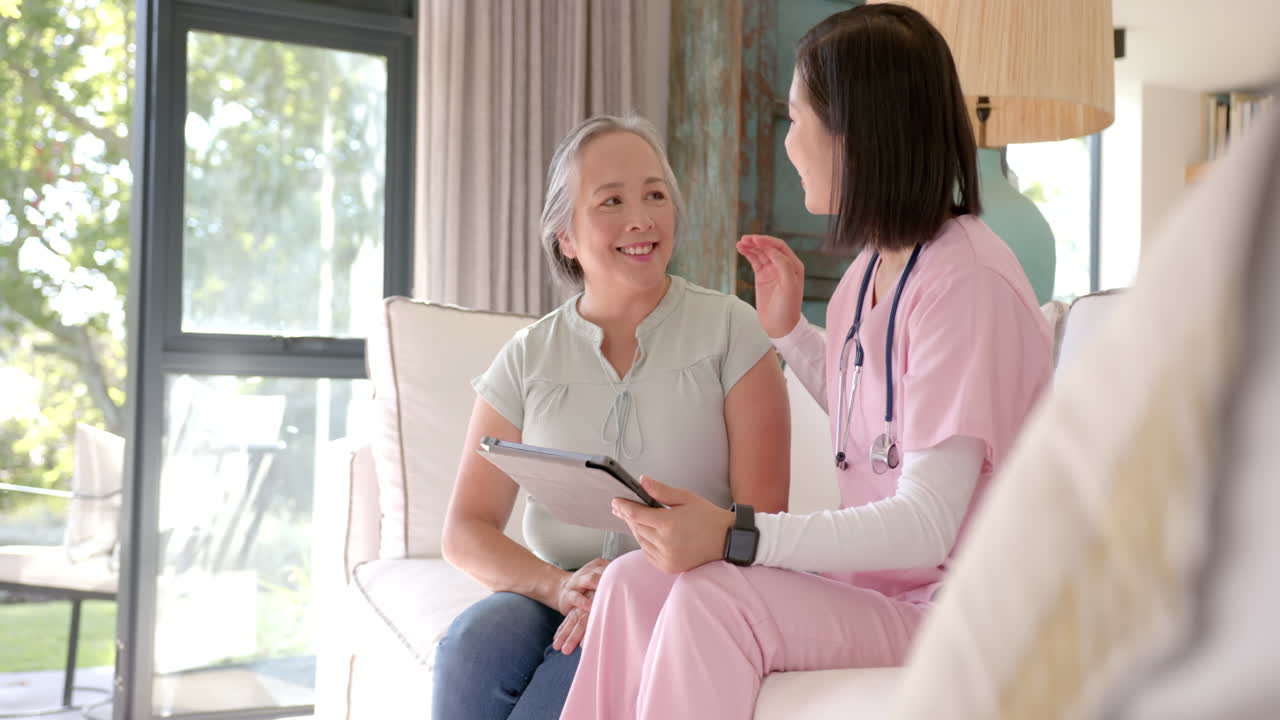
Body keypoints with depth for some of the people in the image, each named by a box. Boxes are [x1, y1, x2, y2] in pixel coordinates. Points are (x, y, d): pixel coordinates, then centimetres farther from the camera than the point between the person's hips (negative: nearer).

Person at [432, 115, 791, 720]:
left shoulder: (729, 331, 4)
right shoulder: (527, 359, 10)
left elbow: (762, 516, -3)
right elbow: (466, 533, 5)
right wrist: (559, 587, -15)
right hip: (556, 602, 3)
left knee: (593, 659, -33)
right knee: (474, 643, -29)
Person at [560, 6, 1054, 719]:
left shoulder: (968, 283, -20)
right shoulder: (874, 267, 8)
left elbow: (927, 524, -25)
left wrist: (735, 535, -33)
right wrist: (789, 329, 16)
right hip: (876, 577, 9)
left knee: (713, 597, -27)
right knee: (636, 582, -7)